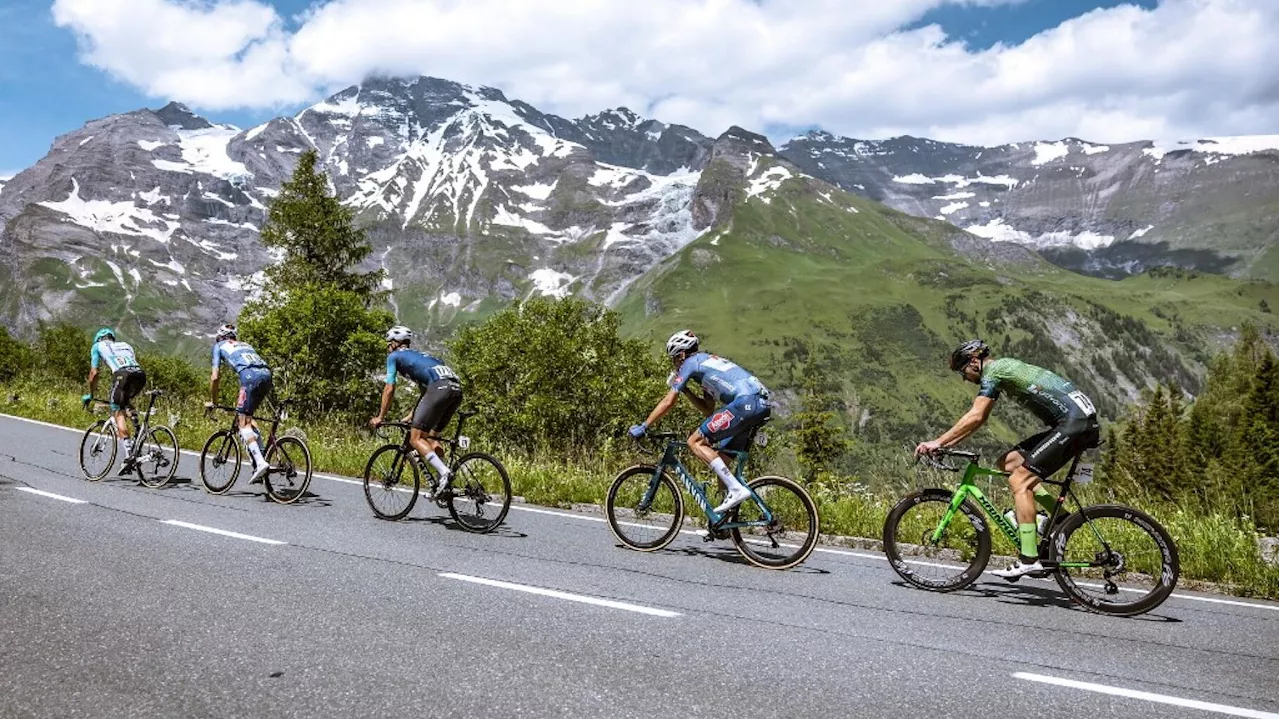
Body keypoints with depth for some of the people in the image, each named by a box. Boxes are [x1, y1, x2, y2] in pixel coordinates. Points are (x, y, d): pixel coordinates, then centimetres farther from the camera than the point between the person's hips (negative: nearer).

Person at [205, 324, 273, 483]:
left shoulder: (219, 346, 24)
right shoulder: (244, 345, 38)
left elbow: (214, 377, 17)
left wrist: (212, 401, 28)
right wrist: (241, 399, 45)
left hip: (251, 376, -6)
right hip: (267, 374, 6)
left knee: (243, 423, -2)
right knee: (248, 416, 21)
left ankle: (260, 462, -19)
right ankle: (261, 454, 10)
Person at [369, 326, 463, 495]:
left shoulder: (394, 356, 16)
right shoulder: (418, 355, 38)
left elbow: (389, 389, 12)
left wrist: (380, 417, 21)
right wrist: (411, 416, 44)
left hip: (440, 387, -8)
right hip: (457, 388, 8)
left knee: (415, 438, -3)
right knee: (431, 437, 19)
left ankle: (444, 472, -19)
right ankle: (445, 483, 12)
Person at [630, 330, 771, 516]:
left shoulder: (691, 362, 7)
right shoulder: (709, 363, 32)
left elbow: (669, 402, 4)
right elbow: (708, 410, 32)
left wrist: (643, 427, 10)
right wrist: (685, 390, 29)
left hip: (745, 401, -9)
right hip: (763, 404, 9)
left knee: (695, 442, -4)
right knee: (720, 455, 16)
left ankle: (736, 489, -12)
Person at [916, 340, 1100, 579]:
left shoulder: (993, 370, -8)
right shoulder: (1003, 368, 21)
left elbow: (974, 417, -16)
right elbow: (979, 419, 22)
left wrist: (938, 442, -11)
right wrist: (946, 443, 16)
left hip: (1075, 422, -10)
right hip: (1080, 421, 10)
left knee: (1019, 481, -12)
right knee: (1007, 463, 10)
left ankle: (1029, 560, -14)